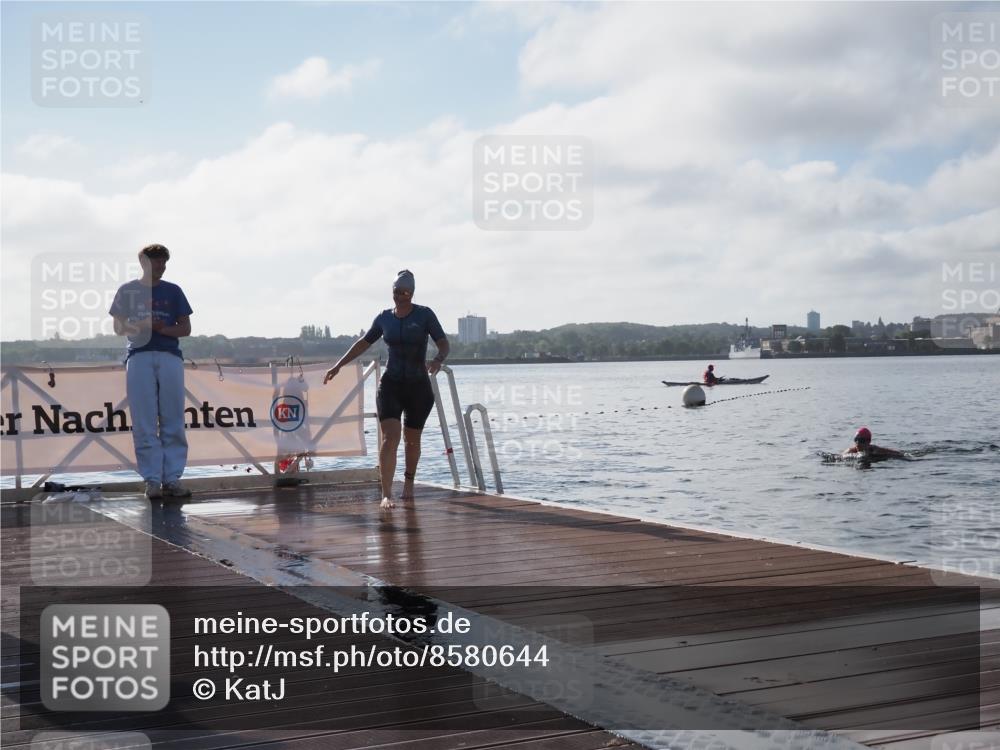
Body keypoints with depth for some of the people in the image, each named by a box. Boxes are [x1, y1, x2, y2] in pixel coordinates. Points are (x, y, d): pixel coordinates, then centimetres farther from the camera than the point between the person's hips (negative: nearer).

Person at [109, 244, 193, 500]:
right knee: (144, 423, -4)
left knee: (173, 422, -1)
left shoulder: (173, 291, 13)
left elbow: (185, 328, 10)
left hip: (170, 356, 1)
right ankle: (152, 479, -2)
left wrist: (161, 328, -9)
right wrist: (139, 327, -11)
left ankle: (172, 478, 2)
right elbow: (118, 327, 9)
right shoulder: (128, 290, 11)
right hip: (139, 357, -1)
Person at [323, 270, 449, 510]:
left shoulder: (424, 315, -4)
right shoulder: (384, 318, 4)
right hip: (391, 384, 1)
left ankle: (408, 483, 36)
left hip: (419, 386, -1)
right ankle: (386, 494, -20)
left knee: (412, 439, 12)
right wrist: (338, 366, 13)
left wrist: (438, 360, -31)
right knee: (390, 437, -15)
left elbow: (443, 344, -8)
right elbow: (364, 343, 15)